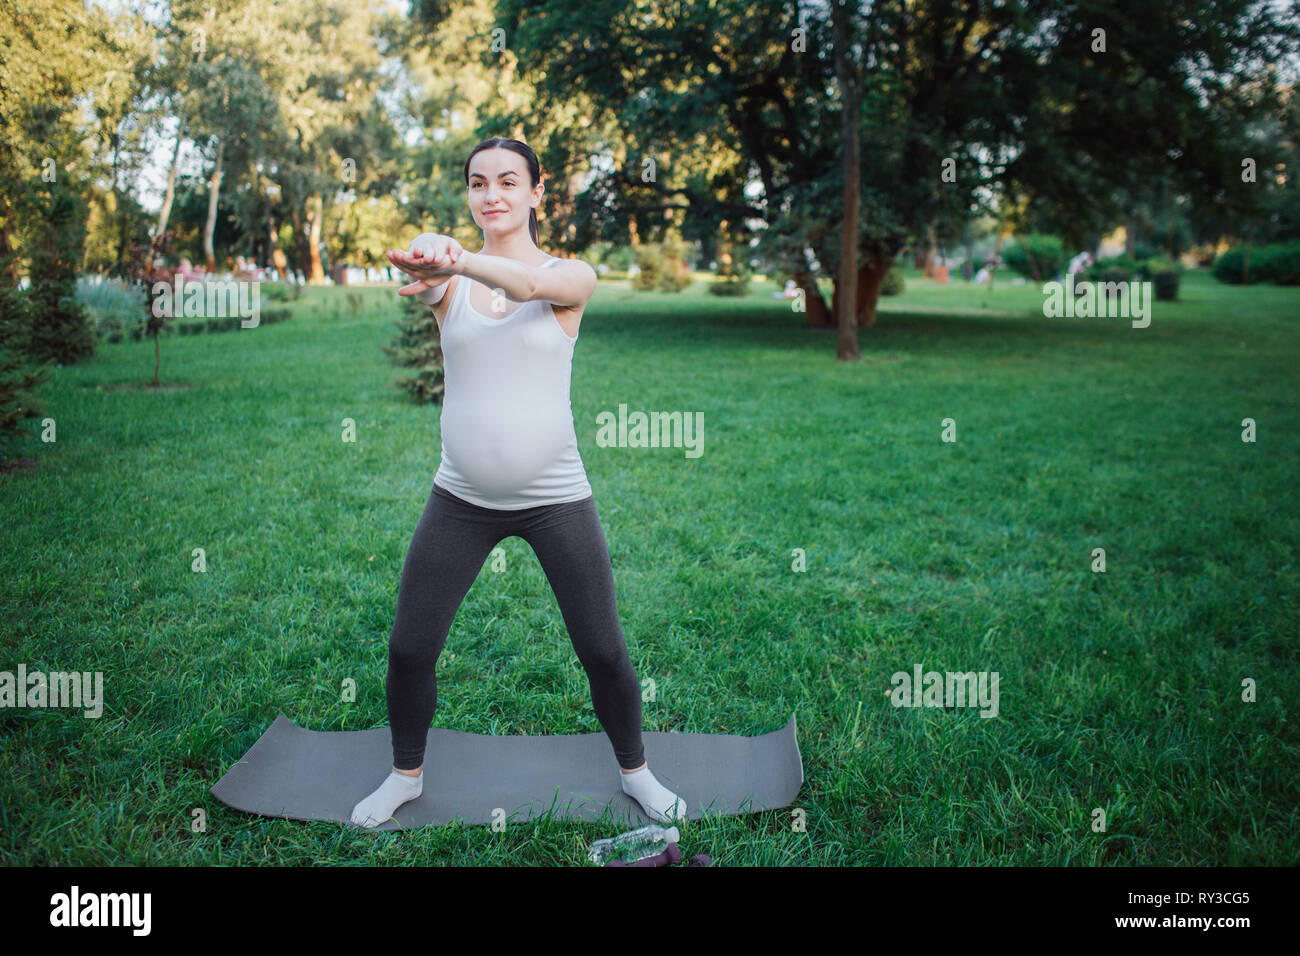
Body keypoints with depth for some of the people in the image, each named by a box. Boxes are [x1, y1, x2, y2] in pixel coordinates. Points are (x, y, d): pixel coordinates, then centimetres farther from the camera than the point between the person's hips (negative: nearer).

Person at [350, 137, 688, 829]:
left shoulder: (571, 277, -2)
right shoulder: (450, 281, 2)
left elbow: (528, 285, -26)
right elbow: (419, 271, -24)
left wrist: (458, 261, -47)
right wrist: (429, 258, -49)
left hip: (555, 499, -2)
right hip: (461, 499, 2)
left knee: (603, 651, 3)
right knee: (408, 649, 5)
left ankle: (635, 772, 30)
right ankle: (406, 774, 32)